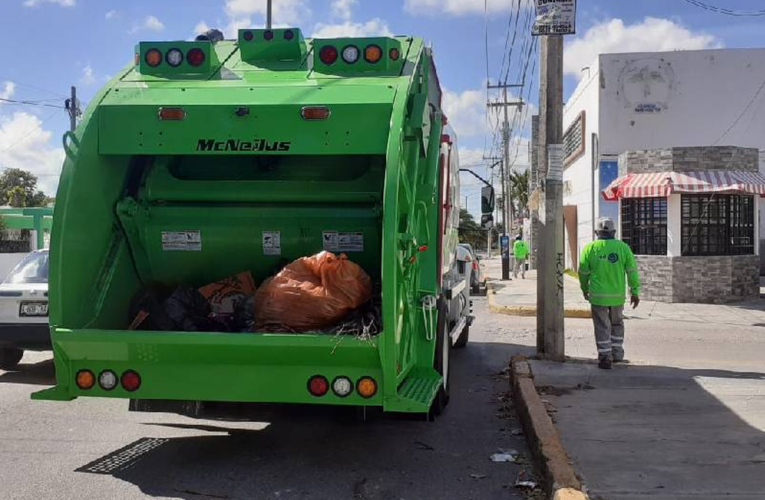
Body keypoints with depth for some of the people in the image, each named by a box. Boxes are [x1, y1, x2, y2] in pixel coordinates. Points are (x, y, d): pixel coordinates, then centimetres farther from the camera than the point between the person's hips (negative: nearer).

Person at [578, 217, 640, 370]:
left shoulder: (590, 248, -6)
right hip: (618, 295, 2)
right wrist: (635, 292, 5)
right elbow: (632, 271, -3)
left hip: (598, 295, -1)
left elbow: (583, 272, 0)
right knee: (617, 324, 21)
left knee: (602, 327, 6)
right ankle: (617, 354, 23)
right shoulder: (623, 247, -3)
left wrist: (585, 289, 17)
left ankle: (605, 358, 6)